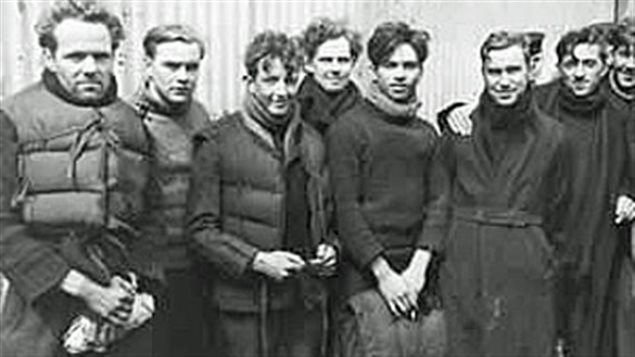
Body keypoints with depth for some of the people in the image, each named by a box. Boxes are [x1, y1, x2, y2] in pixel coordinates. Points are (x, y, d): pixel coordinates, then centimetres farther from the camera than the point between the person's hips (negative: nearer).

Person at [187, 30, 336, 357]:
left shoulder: (312, 142, 11)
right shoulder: (218, 141, -6)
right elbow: (201, 228, -7)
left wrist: (327, 248, 2)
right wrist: (257, 261, -16)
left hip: (307, 302, 5)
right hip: (244, 305, -4)